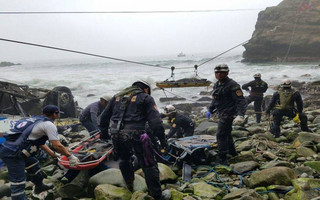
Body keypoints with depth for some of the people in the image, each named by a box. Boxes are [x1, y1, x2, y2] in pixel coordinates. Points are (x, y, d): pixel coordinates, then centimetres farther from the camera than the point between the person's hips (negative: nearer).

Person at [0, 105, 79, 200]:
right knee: (18, 183, -7)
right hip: (13, 154, -10)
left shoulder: (36, 120, 19)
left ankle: (39, 186, 47)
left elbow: (40, 142, 28)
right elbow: (57, 146, -10)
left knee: (33, 163, 28)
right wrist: (70, 156, 3)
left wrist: (53, 154, 33)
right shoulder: (49, 124, -7)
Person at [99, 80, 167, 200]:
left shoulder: (117, 96, 23)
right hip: (134, 135, -5)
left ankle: (129, 189, 40)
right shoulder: (146, 98, 7)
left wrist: (104, 131, 41)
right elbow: (155, 120, -3)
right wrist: (161, 138, -1)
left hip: (116, 135, 6)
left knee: (124, 159, 30)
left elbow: (104, 115, 29)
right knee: (148, 165, 3)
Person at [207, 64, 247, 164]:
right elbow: (215, 100, 27)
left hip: (228, 114, -9)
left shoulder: (232, 85, -14)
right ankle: (233, 154, 33)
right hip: (221, 114, 9)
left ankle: (222, 159, -9)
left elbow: (241, 101, -18)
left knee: (221, 135, -13)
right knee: (227, 134, 19)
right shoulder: (217, 85, 13)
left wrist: (240, 115, -28)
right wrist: (210, 110, 21)